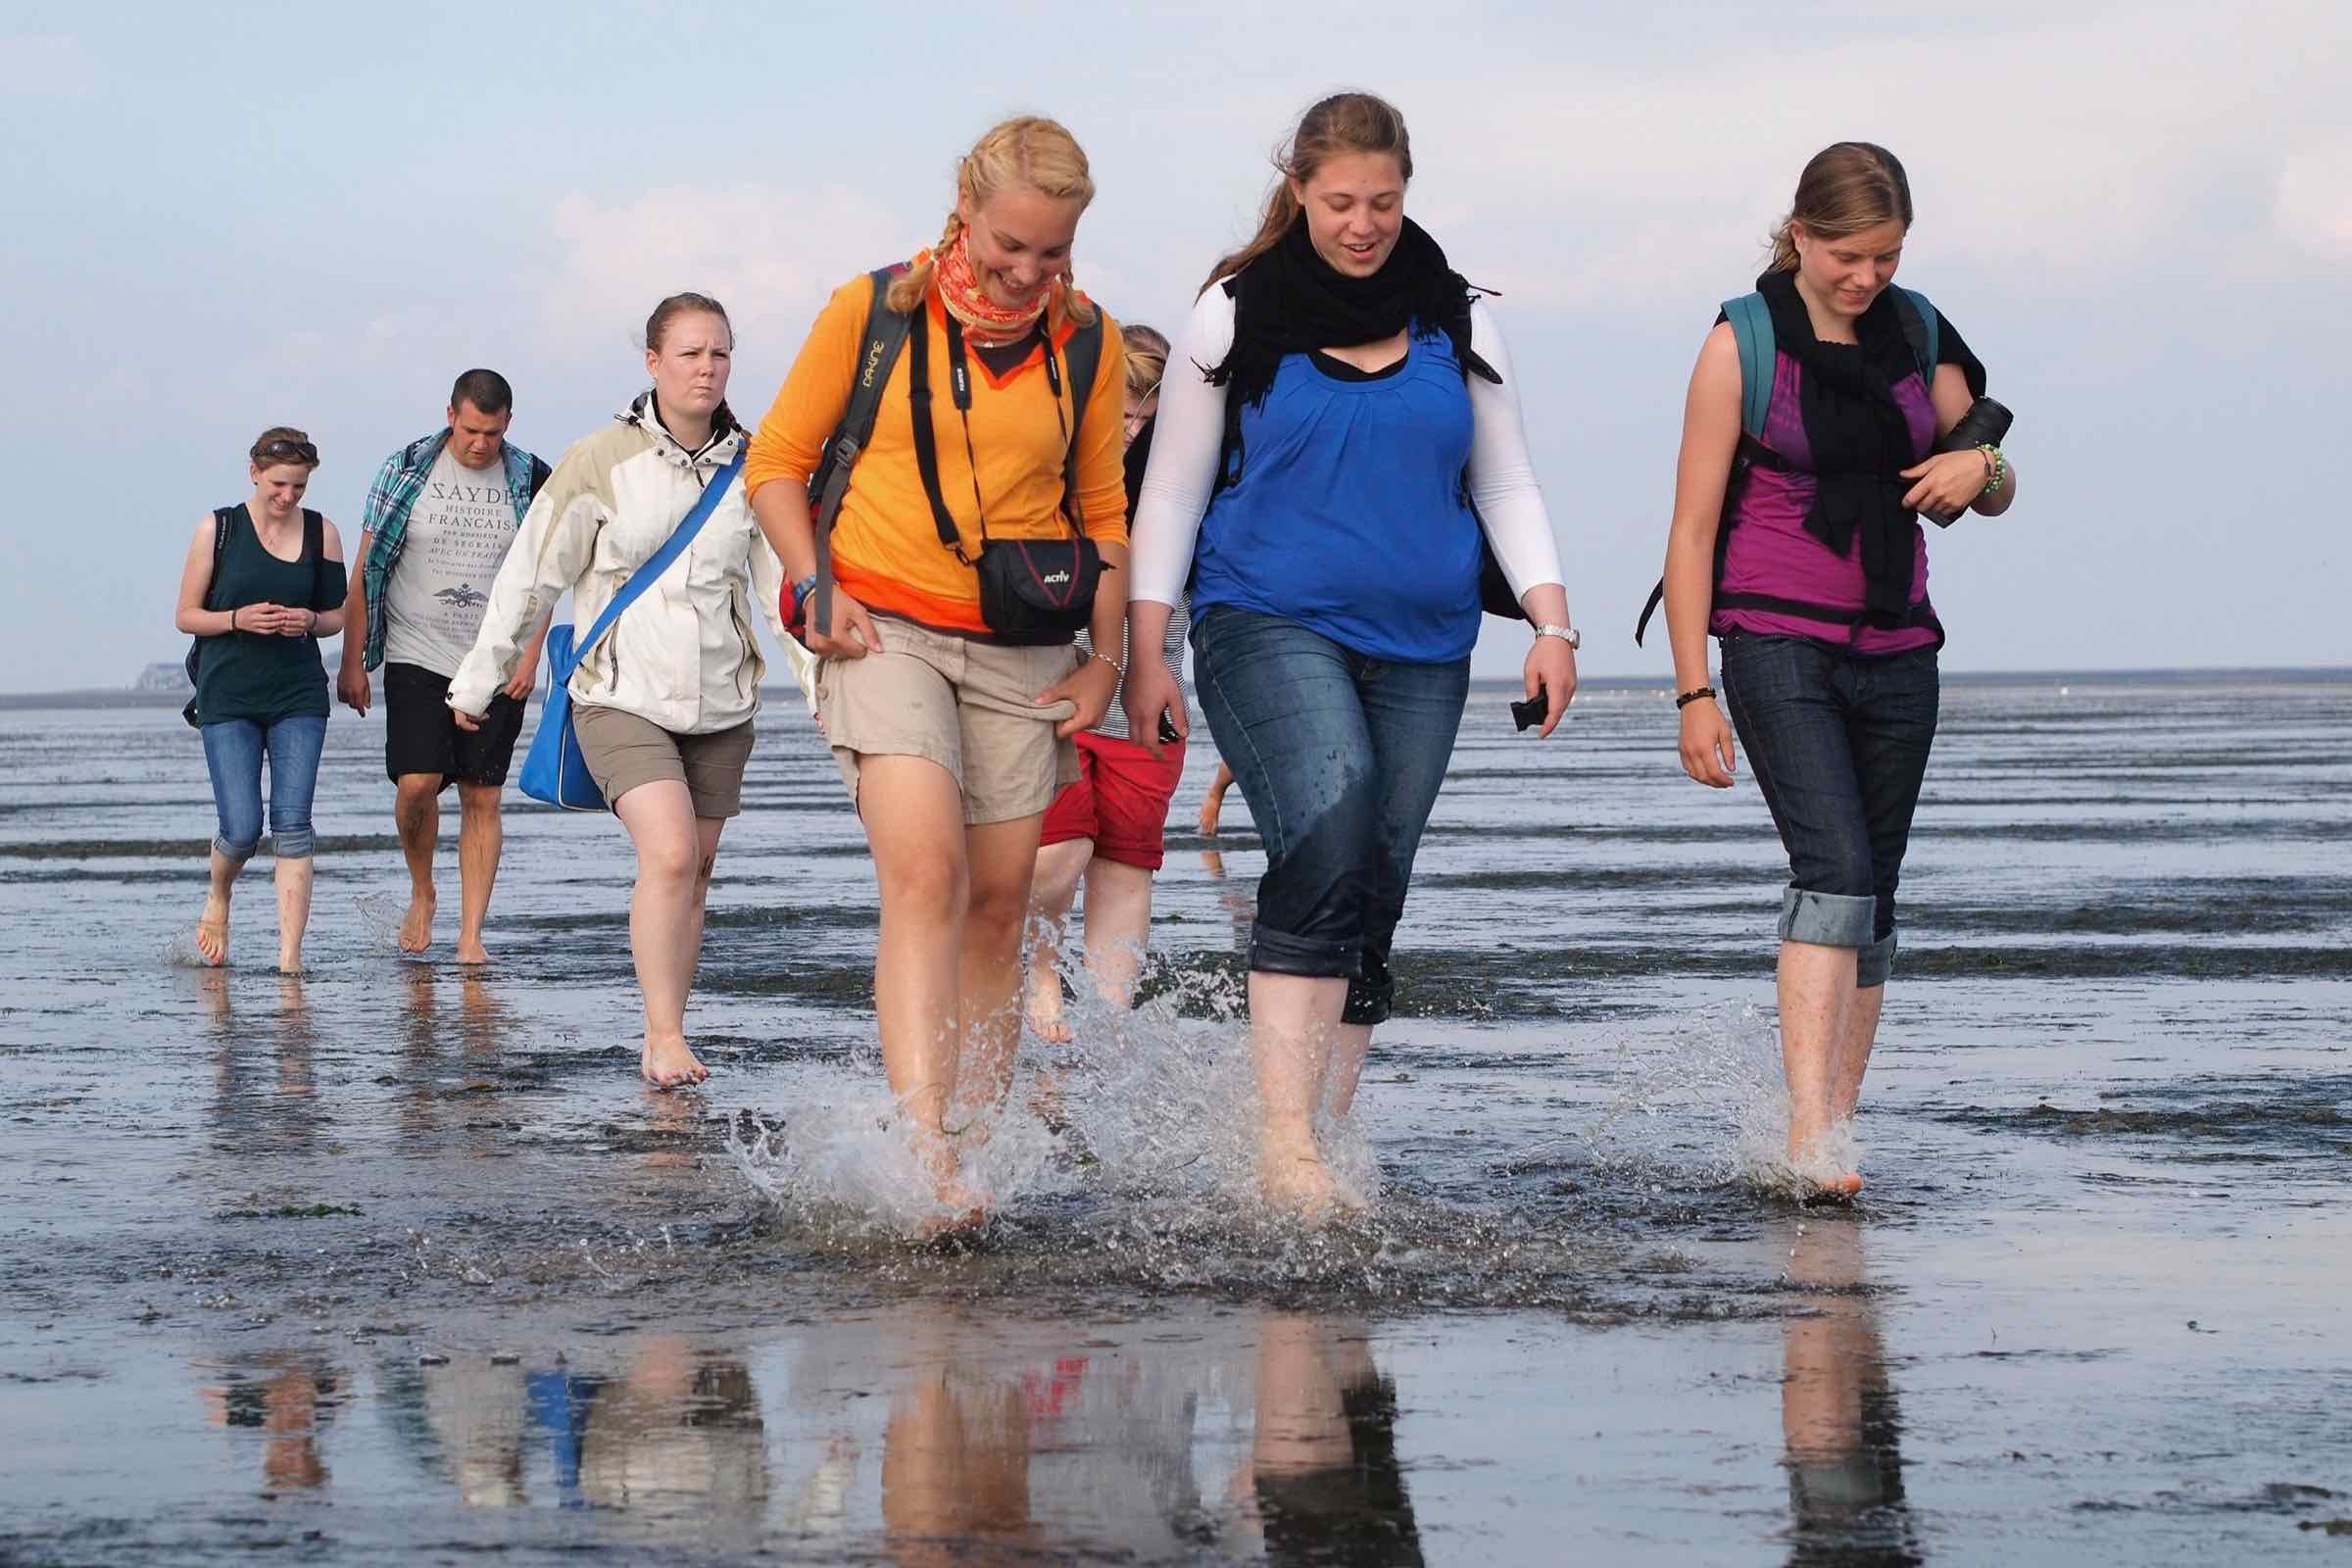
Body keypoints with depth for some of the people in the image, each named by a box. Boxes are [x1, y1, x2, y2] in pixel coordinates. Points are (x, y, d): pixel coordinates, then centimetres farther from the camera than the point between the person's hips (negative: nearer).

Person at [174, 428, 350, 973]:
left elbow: (337, 616, 14)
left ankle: (290, 956, -9)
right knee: (242, 828, -8)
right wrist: (239, 619, -15)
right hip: (228, 697, -1)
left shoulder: (322, 533, 5)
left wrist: (309, 621, -9)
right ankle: (218, 898, 27)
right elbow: (186, 616, 3)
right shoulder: (218, 528, 0)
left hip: (299, 697, 1)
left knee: (292, 823, -9)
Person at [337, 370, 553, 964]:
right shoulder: (404, 472, 0)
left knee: (482, 799, 0)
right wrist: (352, 662, 0)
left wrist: (530, 656, -2)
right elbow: (365, 571, 3)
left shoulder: (530, 481, 3)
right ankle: (421, 894, 13)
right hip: (417, 657, -1)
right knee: (416, 783, -14)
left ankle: (471, 935, 4)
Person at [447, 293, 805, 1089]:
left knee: (696, 871, 7)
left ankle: (665, 1039, 19)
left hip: (719, 703, 4)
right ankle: (664, 1039, -16)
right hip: (622, 697, -4)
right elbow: (531, 575, 2)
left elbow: (784, 582, 8)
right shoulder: (602, 462, -6)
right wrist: (477, 680, 7)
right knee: (668, 855, -20)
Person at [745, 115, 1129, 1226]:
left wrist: (1104, 661, 9)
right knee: (925, 874, -21)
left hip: (1022, 653, 4)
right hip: (885, 631, -4)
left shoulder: (1088, 342, 6)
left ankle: (977, 1148, 16)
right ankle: (927, 1157, -30)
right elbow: (777, 460, 6)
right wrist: (816, 584, -8)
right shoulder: (873, 311, -2)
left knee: (998, 903, 4)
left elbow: (1101, 509, 16)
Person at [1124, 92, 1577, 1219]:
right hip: (1270, 626, -4)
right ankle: (1284, 1145, -29)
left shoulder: (1455, 321, 12)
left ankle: (1320, 1149, 13)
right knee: (1327, 840, -26)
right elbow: (1172, 491, 6)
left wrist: (1551, 623, 2)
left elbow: (1505, 484, 15)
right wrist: (1144, 651, -1)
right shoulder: (1237, 315, 4)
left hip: (1421, 646, 4)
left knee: (1373, 903, 3)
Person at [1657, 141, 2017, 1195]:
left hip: (1896, 651, 5)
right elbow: (1692, 529, -5)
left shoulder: (1917, 338, 8)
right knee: (1835, 871, -21)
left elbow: (1996, 495, 18)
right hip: (1779, 646, -5)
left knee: (1873, 896, 6)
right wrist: (1694, 692, -11)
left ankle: (1838, 1127, 14)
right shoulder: (1742, 345, -5)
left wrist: (1980, 466, -8)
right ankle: (1806, 1138, -27)